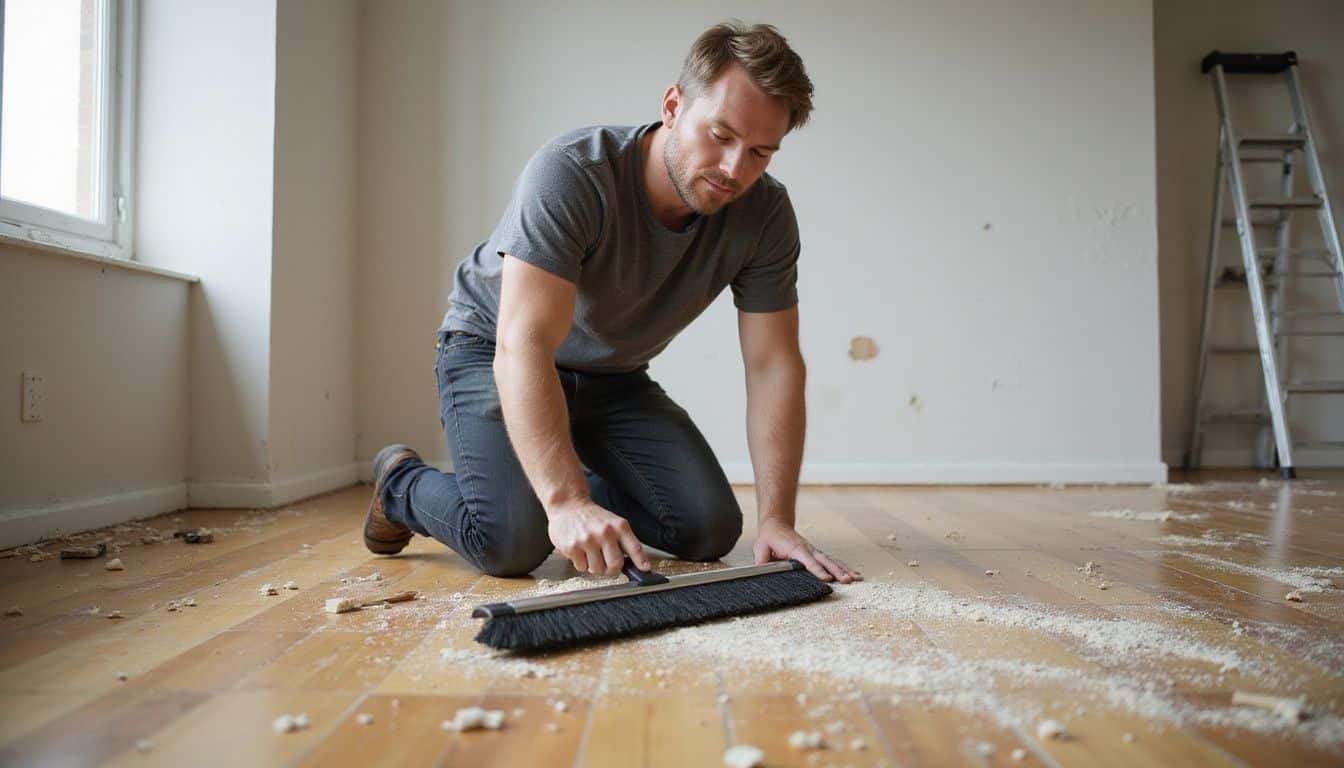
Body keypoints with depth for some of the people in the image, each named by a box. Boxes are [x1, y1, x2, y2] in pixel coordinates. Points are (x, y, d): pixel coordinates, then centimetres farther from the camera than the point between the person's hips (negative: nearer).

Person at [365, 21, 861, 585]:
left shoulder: (764, 215, -17)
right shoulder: (570, 174, -31)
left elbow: (774, 366, -17)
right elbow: (524, 348, -38)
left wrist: (776, 520, -25)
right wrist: (567, 503, -48)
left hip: (613, 376, 5)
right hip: (492, 351, -4)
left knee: (711, 530, -8)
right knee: (514, 541, -24)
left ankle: (588, 481, 19)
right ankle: (401, 483, 10)